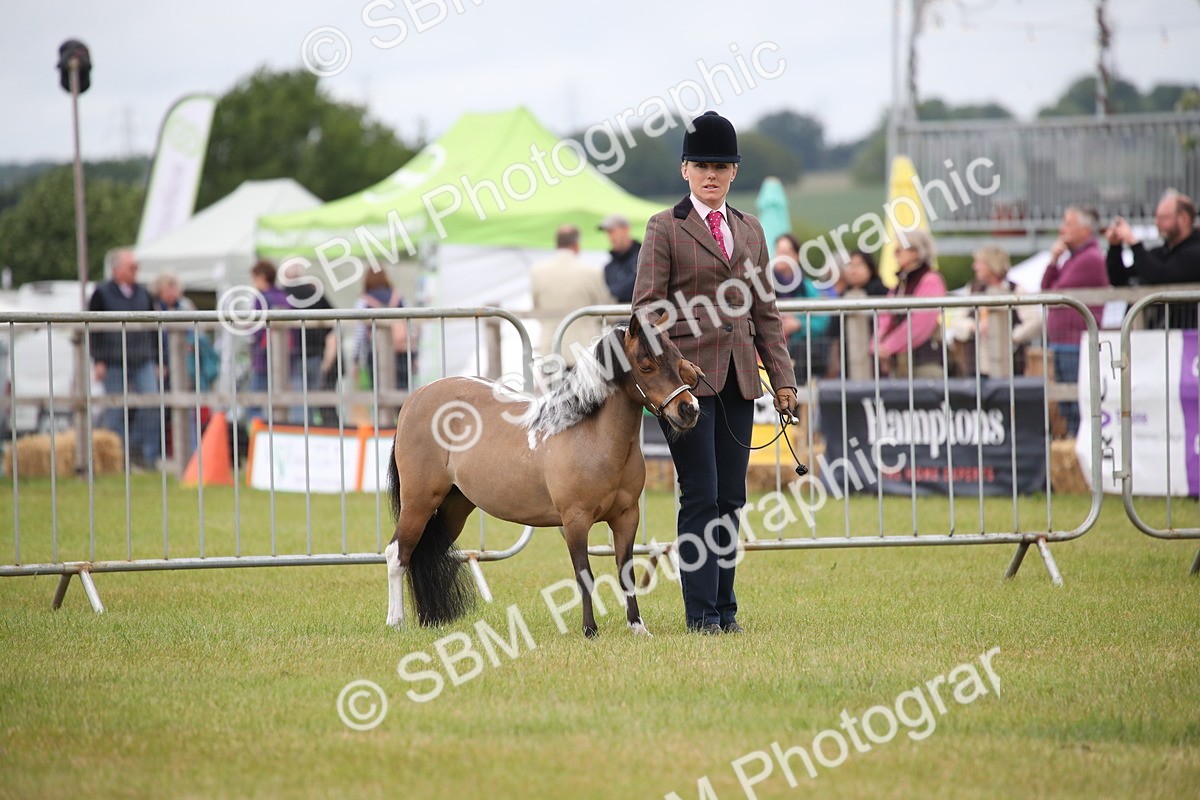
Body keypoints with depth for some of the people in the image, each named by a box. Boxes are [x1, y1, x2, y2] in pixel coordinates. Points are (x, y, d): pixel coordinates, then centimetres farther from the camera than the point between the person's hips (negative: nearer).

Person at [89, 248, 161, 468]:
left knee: (152, 402, -11)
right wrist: (98, 361, -8)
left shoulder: (142, 293, 14)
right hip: (114, 362, -4)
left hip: (143, 361, 4)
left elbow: (152, 329, 19)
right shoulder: (102, 294, 1)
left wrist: (156, 360, 15)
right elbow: (93, 329, -1)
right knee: (116, 411, -1)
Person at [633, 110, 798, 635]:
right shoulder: (665, 228, -1)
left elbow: (765, 311, 16)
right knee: (701, 496, -6)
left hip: (738, 382, 5)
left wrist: (783, 377, 9)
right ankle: (701, 611, -2)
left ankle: (724, 608, 12)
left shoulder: (750, 231, 15)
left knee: (731, 498, 6)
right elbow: (647, 309, -4)